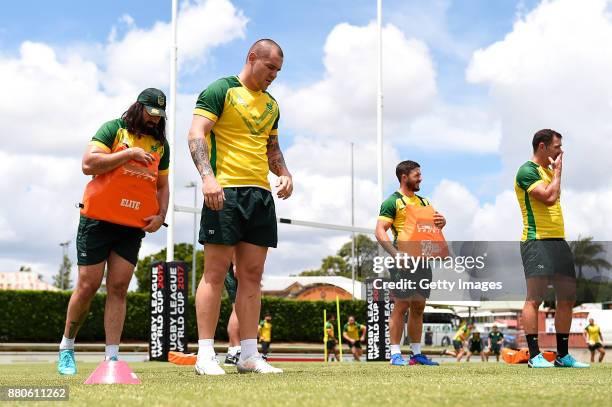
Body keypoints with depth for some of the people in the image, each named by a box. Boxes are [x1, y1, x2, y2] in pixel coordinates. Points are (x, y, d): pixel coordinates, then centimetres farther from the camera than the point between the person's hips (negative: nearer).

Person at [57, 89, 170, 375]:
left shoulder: (161, 145, 15)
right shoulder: (113, 129, 1)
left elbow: (162, 186, 21)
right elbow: (88, 164, -10)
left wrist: (161, 215, 4)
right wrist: (129, 153, -13)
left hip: (134, 226, 4)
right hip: (98, 219, -3)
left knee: (118, 289, -2)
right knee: (88, 286, -2)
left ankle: (112, 357, -3)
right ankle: (66, 347, 16)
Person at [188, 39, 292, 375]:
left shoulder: (270, 104, 20)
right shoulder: (221, 90, -2)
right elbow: (196, 133, -11)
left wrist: (284, 173, 10)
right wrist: (207, 176, -25)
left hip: (261, 194, 7)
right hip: (225, 191, -7)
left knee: (252, 275, 6)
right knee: (215, 272, -6)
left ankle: (249, 355, 9)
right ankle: (205, 355, -3)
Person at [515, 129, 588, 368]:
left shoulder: (549, 171, 21)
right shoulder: (527, 171, -7)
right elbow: (549, 196, -19)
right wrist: (558, 171, -8)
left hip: (558, 241, 10)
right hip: (537, 241, -10)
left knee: (567, 298, 9)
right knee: (535, 297, -11)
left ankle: (562, 355, 16)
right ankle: (534, 356, -12)